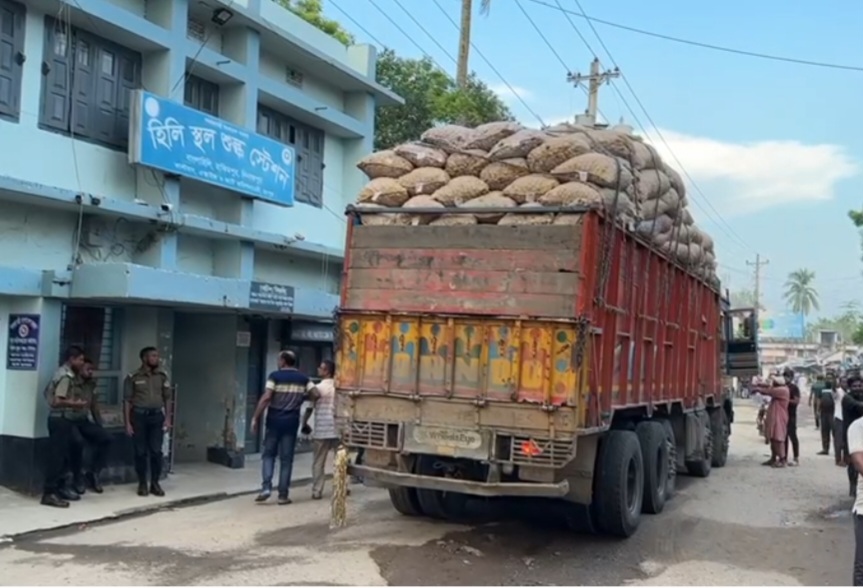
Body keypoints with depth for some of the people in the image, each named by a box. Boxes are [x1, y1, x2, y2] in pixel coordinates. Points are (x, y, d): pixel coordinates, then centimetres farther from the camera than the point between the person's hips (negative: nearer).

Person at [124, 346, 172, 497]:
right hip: (138, 416, -2)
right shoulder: (133, 377, -4)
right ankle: (142, 484, 14)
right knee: (140, 452, 3)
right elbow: (127, 401, -2)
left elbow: (167, 398, 9)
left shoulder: (162, 376, 5)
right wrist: (127, 423, -6)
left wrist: (168, 418, 2)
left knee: (156, 451, 0)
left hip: (157, 416, 2)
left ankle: (155, 483, 10)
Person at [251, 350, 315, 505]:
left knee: (268, 454, 12)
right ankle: (283, 495, 5)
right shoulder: (303, 378, 6)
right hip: (291, 422, 2)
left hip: (274, 421, -2)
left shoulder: (275, 376, -4)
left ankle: (266, 487, -3)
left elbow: (266, 398, -13)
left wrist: (255, 418, -9)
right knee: (286, 458, 6)